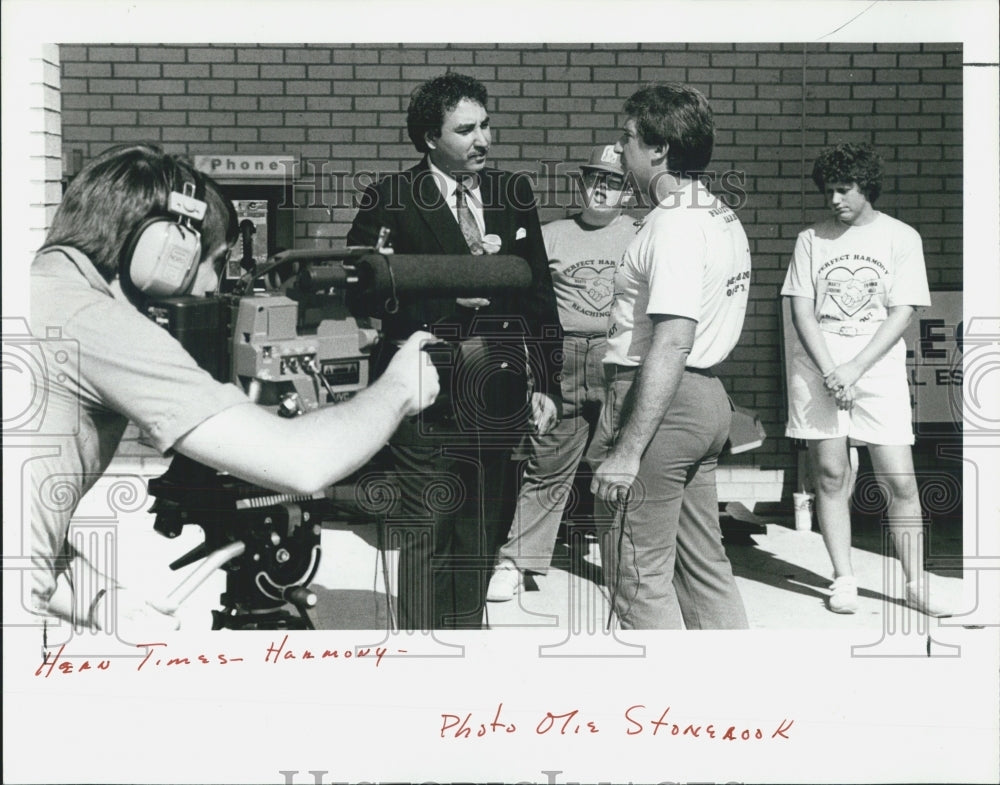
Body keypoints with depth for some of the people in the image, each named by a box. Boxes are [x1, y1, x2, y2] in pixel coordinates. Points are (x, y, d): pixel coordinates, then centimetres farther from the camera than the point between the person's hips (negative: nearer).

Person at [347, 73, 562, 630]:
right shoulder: (391, 200, -3)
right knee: (426, 536, -1)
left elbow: (540, 294, 12)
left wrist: (545, 385, 7)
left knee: (484, 532, 13)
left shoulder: (514, 194, 10)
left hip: (499, 391, 5)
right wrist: (445, 291, -16)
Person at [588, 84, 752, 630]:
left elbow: (671, 345, -24)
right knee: (702, 560, 17)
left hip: (662, 400, -10)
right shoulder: (723, 218, 15)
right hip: (708, 396, 10)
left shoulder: (674, 223, -16)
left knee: (638, 574, -1)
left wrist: (627, 451, -25)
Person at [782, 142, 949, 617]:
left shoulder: (900, 237, 4)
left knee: (900, 481, -4)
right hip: (817, 368, 1)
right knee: (831, 473, 0)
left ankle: (916, 583, 7)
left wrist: (853, 370, -12)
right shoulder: (812, 239, 8)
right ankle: (844, 580, 10)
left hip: (878, 371, -1)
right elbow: (802, 311, 2)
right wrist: (830, 372, -11)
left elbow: (901, 314, -2)